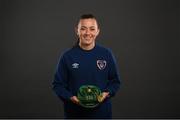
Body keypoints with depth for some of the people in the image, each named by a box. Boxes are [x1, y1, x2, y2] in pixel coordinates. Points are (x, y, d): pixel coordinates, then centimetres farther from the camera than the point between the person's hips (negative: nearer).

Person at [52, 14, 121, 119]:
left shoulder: (107, 54, -2)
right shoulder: (67, 56, -5)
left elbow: (115, 81, 6)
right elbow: (58, 84, 0)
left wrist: (106, 94, -12)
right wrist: (71, 97, -16)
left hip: (101, 111, 1)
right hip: (75, 112, -1)